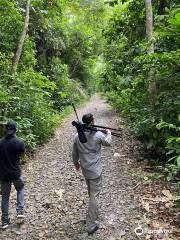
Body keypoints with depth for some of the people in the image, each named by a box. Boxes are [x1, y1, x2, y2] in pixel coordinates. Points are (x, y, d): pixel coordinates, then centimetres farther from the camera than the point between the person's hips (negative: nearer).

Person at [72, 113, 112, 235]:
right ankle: (92, 225, 8)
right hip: (95, 170, -5)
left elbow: (74, 153, 6)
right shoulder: (98, 135, -18)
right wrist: (109, 133, 23)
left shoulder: (77, 136, -6)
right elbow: (108, 143, 3)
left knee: (91, 192, 28)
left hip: (85, 169, 5)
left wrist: (76, 163, 24)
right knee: (94, 195, 2)